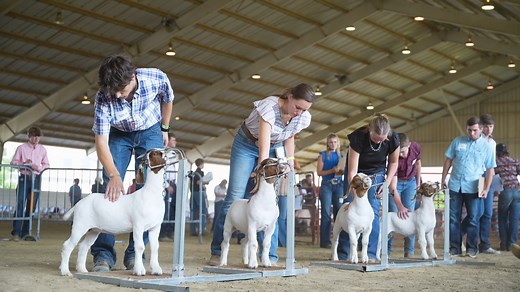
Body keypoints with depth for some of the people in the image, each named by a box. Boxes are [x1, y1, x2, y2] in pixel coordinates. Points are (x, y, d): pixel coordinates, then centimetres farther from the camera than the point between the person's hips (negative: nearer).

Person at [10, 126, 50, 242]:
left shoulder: (42, 149, 11)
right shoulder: (21, 148, 5)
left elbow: (46, 165, 13)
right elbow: (13, 162, 3)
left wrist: (38, 167, -8)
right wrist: (23, 163, -15)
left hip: (36, 179, 3)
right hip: (24, 177, -2)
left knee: (31, 206, 2)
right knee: (20, 205, -10)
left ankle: (25, 233, 7)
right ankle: (15, 233, -9)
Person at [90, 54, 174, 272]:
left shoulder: (156, 79, -32)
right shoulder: (103, 98, -33)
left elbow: (167, 100, -7)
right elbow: (101, 141, -30)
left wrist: (165, 129, 5)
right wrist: (114, 175, -43)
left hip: (150, 132, 1)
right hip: (118, 134, 0)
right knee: (110, 189, -14)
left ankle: (135, 254, -4)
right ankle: (103, 254, -11)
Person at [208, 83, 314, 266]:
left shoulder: (304, 118, -17)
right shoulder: (270, 106, -35)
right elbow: (263, 150, -43)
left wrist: (290, 160, -4)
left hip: (274, 149, 4)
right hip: (246, 144, -4)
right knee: (235, 196, -7)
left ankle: (270, 256, -3)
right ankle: (216, 251, 3)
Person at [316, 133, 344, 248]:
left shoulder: (341, 155, 15)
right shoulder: (323, 155, 8)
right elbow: (319, 172, 0)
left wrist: (342, 171, -9)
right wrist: (332, 170, -14)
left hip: (339, 185, 2)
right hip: (326, 185, -2)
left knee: (339, 212, -3)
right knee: (326, 214, -5)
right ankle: (325, 242, -5)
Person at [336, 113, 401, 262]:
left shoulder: (392, 139, -24)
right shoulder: (358, 137, -32)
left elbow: (393, 162, -2)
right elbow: (352, 171, -30)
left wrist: (387, 182, -12)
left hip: (376, 174, 2)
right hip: (357, 173, -1)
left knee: (373, 211, -10)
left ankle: (371, 254, -7)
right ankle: (343, 255, -1)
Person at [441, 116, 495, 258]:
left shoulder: (486, 146, 1)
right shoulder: (457, 141, 5)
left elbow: (490, 169, 3)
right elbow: (448, 160, 10)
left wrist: (486, 189, -5)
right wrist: (443, 179, 7)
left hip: (473, 188, -2)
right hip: (455, 186, 2)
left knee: (473, 219, 4)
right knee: (453, 218, 4)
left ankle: (471, 248, 15)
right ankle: (455, 248, 12)